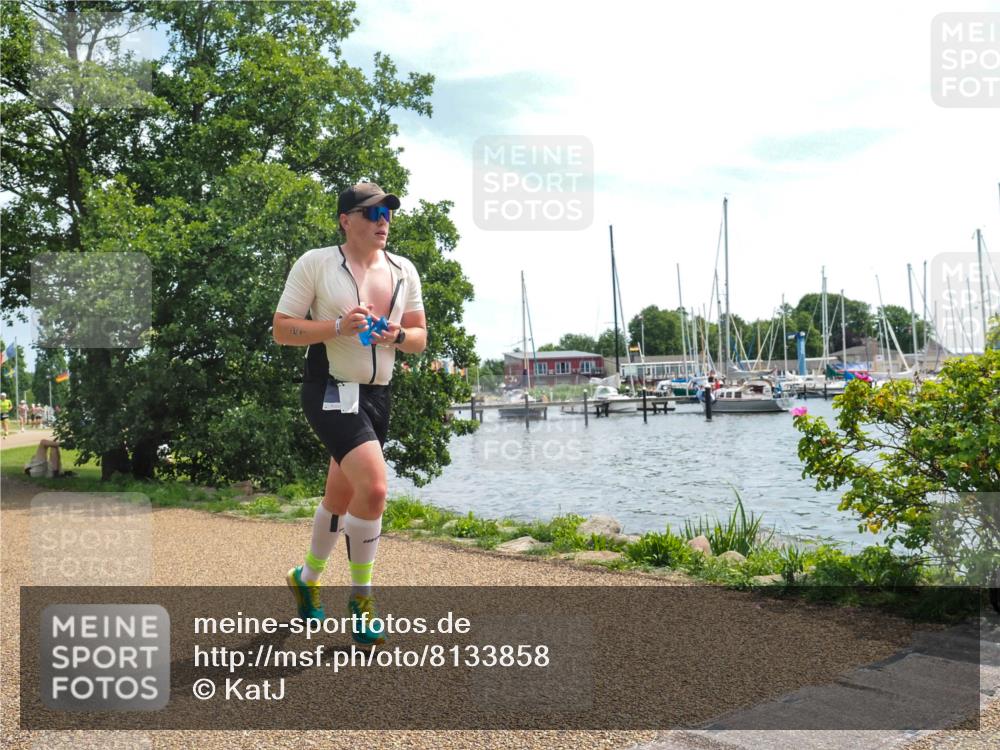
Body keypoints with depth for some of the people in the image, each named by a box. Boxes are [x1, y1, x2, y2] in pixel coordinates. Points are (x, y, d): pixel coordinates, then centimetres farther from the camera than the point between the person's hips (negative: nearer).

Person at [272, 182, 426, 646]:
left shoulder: (404, 271, 9)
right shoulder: (316, 263, -5)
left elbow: (419, 337, 14)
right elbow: (282, 330, -7)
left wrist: (397, 335, -9)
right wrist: (338, 326, -20)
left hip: (377, 396, 6)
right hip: (330, 392, -6)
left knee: (341, 496, 16)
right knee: (373, 487, -22)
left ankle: (307, 578, 39)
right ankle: (360, 596, -3)